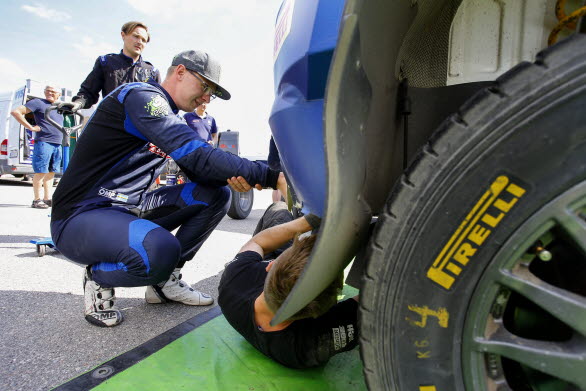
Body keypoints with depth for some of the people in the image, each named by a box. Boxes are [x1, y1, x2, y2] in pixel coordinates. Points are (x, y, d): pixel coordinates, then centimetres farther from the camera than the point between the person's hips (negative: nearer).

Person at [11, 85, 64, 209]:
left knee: (51, 173, 9)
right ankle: (36, 200, 1)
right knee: (41, 172, -5)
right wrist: (31, 127, -11)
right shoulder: (38, 102, -1)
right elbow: (16, 112, -8)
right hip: (43, 143, -7)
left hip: (57, 145, 7)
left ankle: (47, 199, 15)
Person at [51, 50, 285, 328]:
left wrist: (233, 177, -17)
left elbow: (197, 170, 7)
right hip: (80, 217, -9)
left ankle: (165, 280, 4)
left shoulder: (172, 119, 13)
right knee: (160, 250, -38)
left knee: (215, 194, -2)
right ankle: (99, 278, -2)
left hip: (129, 207, 9)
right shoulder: (140, 96, -16)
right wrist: (271, 177, -29)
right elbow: (196, 156, -29)